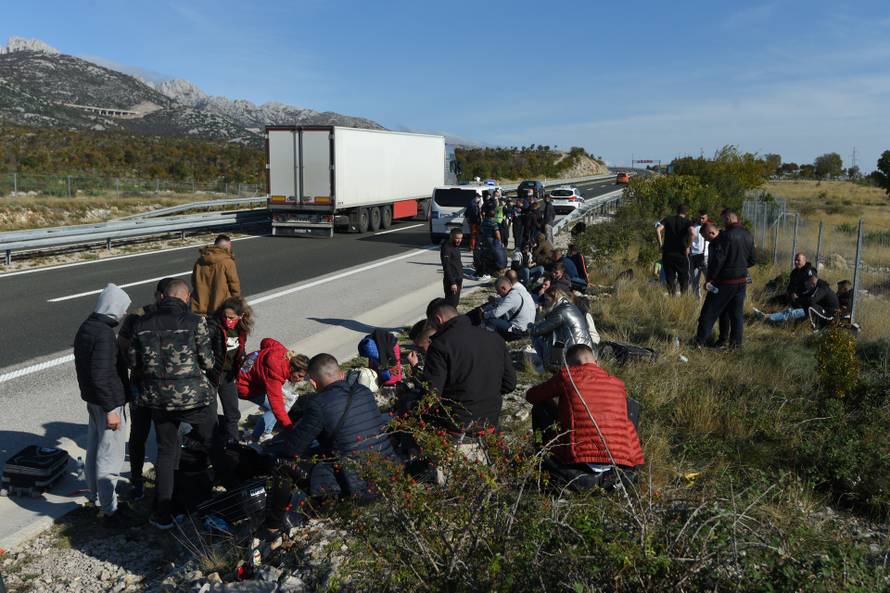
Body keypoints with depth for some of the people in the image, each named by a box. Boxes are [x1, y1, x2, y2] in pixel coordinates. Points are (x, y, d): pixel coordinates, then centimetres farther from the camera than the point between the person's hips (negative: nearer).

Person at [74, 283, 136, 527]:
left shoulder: (86, 327, 6)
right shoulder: (104, 334, -25)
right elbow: (101, 375, -27)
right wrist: (111, 409, -22)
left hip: (91, 397, 10)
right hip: (108, 401, -10)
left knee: (94, 447, 23)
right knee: (110, 455, -1)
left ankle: (95, 492, 39)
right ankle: (109, 510, 7)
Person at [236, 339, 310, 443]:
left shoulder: (285, 353, -19)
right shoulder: (275, 374, -40)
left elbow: (267, 342, -2)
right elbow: (277, 405, -42)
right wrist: (290, 429, -45)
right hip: (245, 387, -9)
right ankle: (258, 437, -2)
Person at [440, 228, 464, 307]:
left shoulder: (456, 246, 11)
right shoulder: (446, 248, -18)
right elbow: (446, 267, -22)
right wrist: (452, 282, -23)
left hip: (458, 280, 9)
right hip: (451, 281, -9)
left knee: (455, 303, 15)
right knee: (451, 304, -6)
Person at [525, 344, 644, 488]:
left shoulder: (567, 375, 4)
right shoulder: (619, 384, 16)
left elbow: (531, 396, 19)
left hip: (578, 459, -3)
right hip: (621, 463, 3)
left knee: (540, 409, 18)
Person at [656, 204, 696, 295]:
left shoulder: (667, 219, 6)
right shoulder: (687, 222, 0)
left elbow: (658, 229, -10)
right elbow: (693, 233, -20)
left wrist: (660, 244, -3)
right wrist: (687, 247, -9)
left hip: (667, 254, 2)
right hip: (681, 254, -2)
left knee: (670, 278, 9)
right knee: (684, 278, 10)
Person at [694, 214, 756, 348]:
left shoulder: (726, 235, -16)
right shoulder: (748, 236, 7)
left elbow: (718, 260, -20)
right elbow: (751, 261, 13)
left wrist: (709, 279, -14)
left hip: (725, 280, -6)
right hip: (742, 281, 6)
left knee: (710, 311, 2)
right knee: (737, 312, 13)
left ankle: (700, 340, 4)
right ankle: (736, 341, 16)